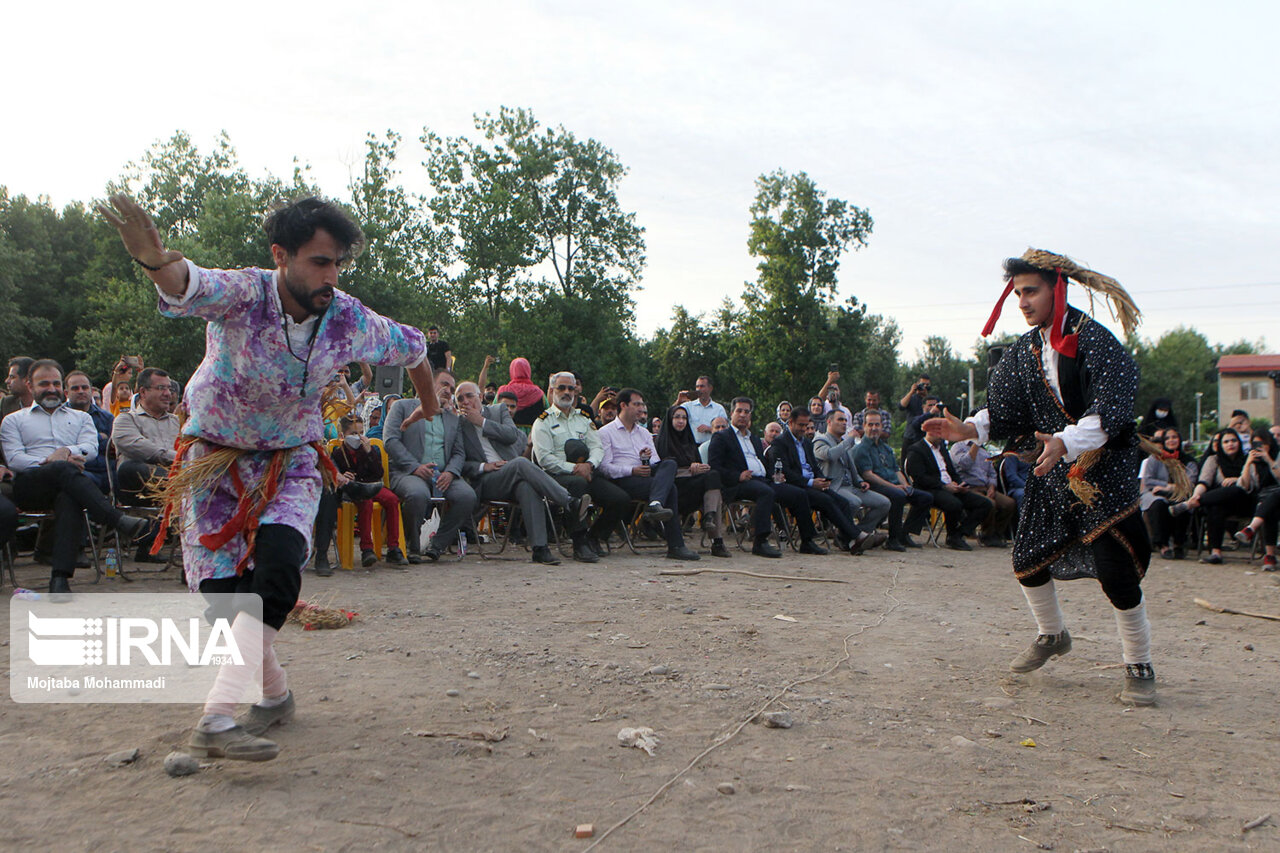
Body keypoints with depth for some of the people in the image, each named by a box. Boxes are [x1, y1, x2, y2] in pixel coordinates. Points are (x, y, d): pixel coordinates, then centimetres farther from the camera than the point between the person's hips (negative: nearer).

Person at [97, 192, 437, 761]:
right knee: (221, 591, -3)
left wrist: (429, 407, 26)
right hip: (215, 459, -1)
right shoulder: (243, 295, -21)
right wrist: (155, 261, -69)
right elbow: (188, 288, -45)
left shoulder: (349, 321, -11)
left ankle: (215, 720, -24)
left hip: (291, 463, 1)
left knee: (278, 564, -25)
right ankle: (275, 693, 24)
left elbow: (411, 347, 9)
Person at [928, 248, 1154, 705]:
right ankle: (1052, 635, 35)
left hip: (1106, 467, -6)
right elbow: (1005, 410, 8)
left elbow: (1109, 411, -27)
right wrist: (968, 429, -11)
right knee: (1027, 560, 7)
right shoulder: (1023, 351, 5)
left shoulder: (1096, 341, -16)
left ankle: (1139, 668, 12)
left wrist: (1064, 442, -42)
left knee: (1116, 571, -9)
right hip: (1053, 469, 6)